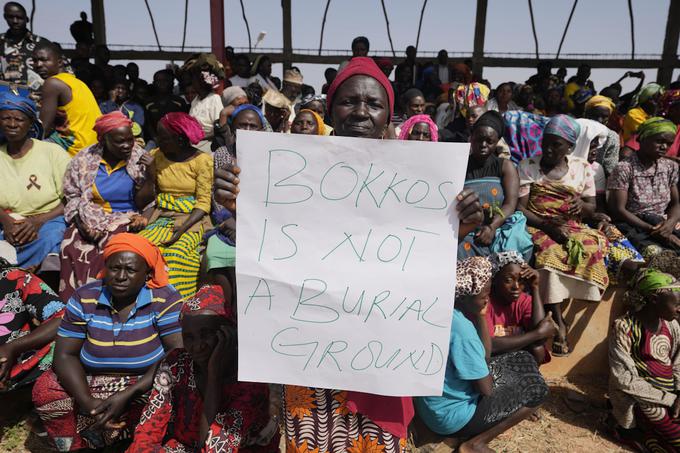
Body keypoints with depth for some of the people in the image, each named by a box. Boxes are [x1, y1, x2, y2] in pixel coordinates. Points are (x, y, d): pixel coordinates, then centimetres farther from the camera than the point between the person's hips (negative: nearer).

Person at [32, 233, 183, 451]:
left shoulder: (164, 298, -15)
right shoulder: (84, 298, -6)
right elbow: (65, 354, -5)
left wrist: (128, 395, -26)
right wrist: (87, 402, -22)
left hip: (147, 385, -3)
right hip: (92, 383, 3)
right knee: (44, 390, -17)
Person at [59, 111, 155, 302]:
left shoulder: (139, 159, -1)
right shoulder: (84, 159, 3)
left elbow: (141, 203, -2)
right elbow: (72, 197, 7)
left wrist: (150, 176, -16)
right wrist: (84, 220, -12)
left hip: (125, 220, -1)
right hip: (90, 219, 2)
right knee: (73, 246, -28)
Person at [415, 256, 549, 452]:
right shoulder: (461, 329, -30)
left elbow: (485, 355, 5)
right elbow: (486, 389, -21)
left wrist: (480, 315, -6)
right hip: (451, 416, -8)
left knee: (523, 360, 12)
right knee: (537, 389, -2)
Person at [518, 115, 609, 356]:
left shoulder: (582, 168, 10)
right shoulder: (528, 165, 3)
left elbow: (591, 208, 11)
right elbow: (520, 207, -4)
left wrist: (582, 205, -14)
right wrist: (547, 225, -18)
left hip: (572, 227, 3)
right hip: (537, 226, -3)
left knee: (592, 248, -29)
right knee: (550, 252, -35)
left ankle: (553, 315, -21)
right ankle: (558, 321, -27)